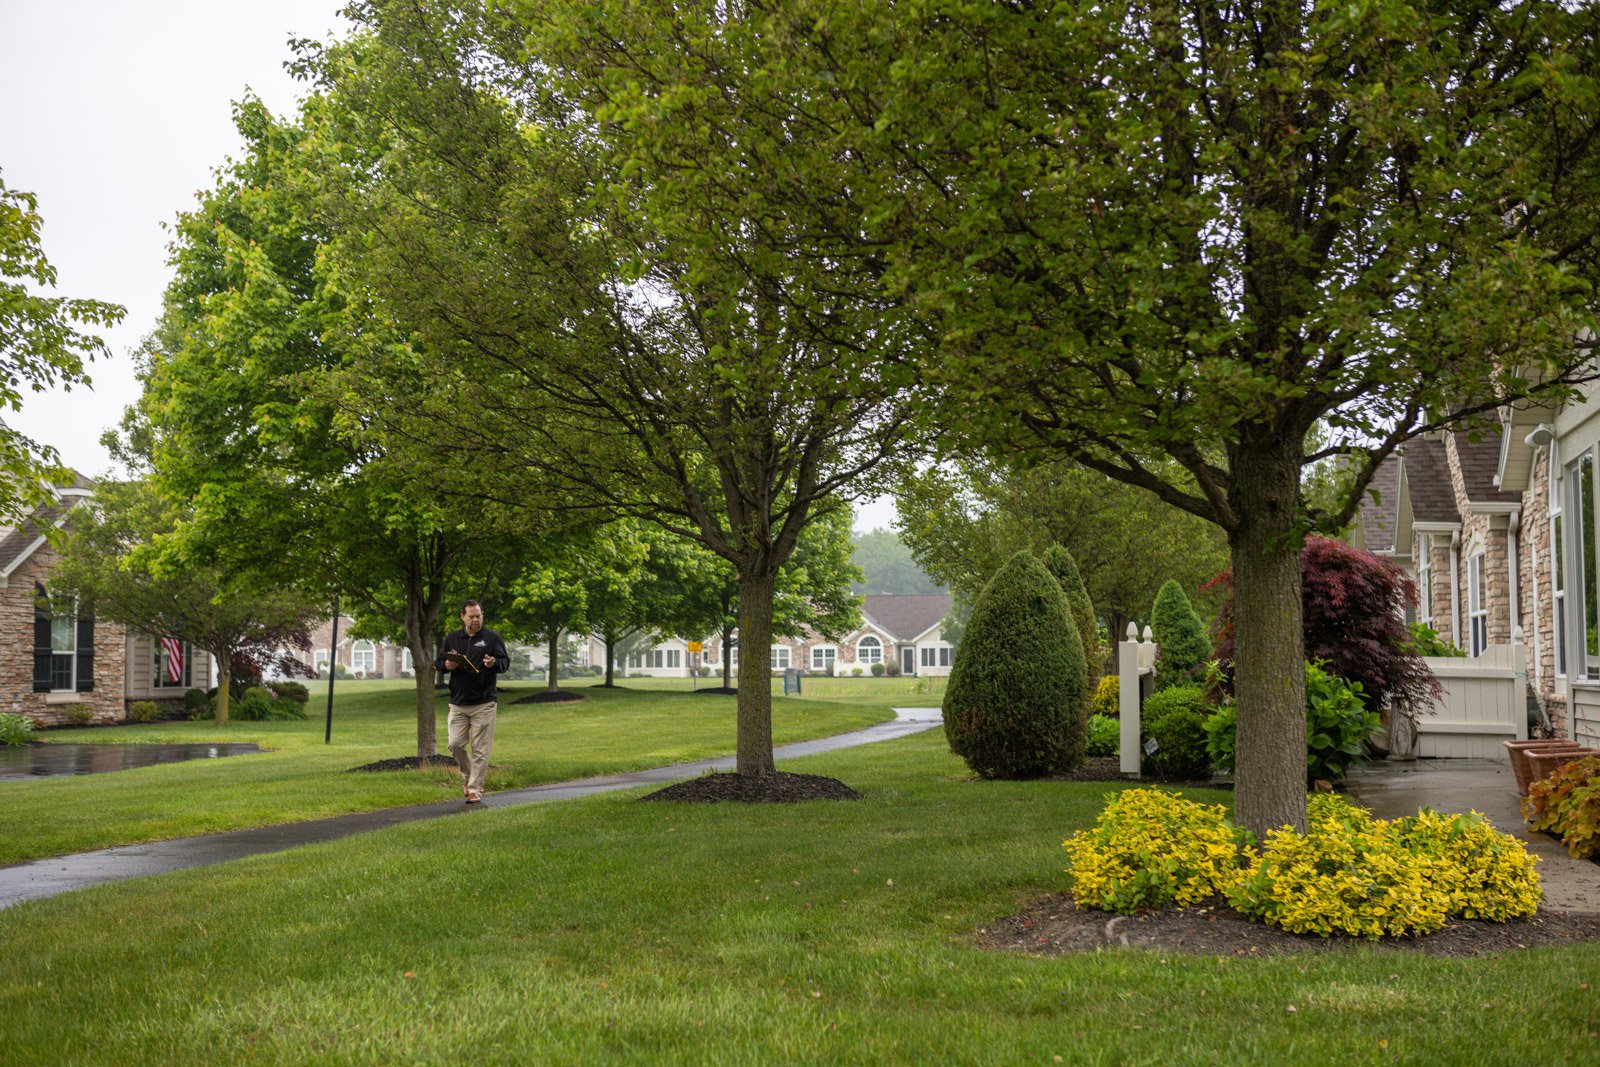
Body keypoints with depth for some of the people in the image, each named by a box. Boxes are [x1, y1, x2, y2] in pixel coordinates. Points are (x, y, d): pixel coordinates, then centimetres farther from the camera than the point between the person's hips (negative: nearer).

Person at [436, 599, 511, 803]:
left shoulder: (492, 638, 2)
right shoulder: (452, 639, 11)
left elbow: (506, 661, 0)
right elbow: (438, 663, 15)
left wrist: (494, 663, -23)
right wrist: (446, 665, -9)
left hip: (483, 704, -3)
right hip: (458, 703, 3)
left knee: (480, 749, -2)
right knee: (455, 745, 0)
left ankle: (475, 789, 4)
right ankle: (469, 775, 25)